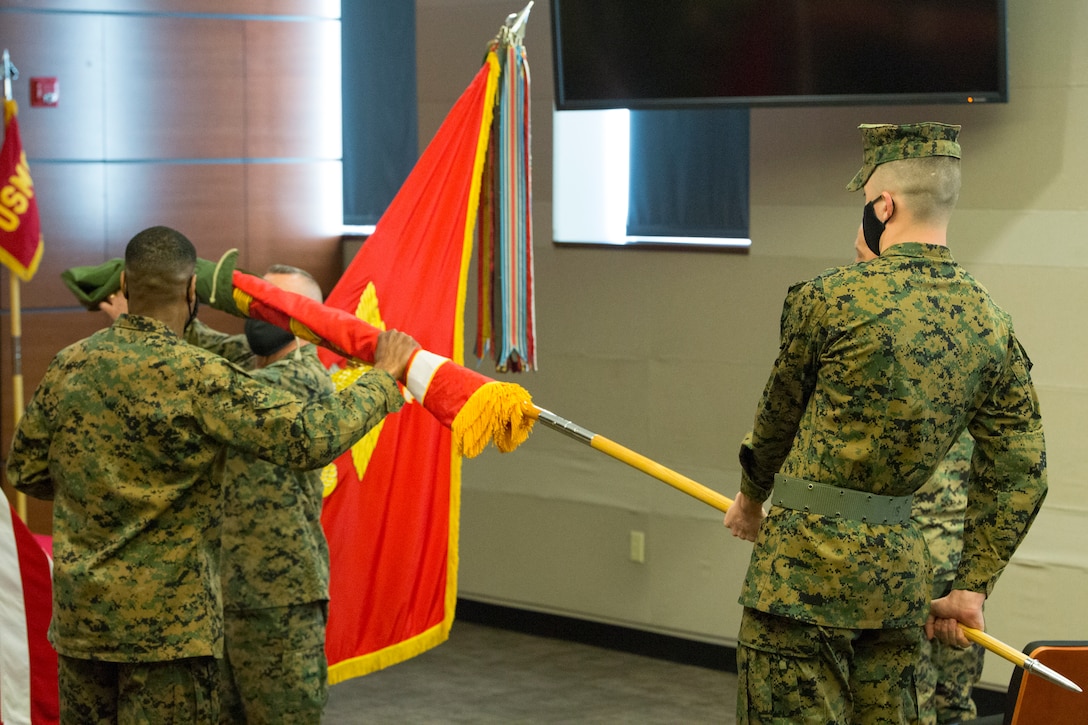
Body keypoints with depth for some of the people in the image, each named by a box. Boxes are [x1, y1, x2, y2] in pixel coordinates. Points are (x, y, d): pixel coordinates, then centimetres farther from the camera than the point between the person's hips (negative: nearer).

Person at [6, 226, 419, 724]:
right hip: (167, 620, -6)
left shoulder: (69, 365, 1)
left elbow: (25, 471, 11)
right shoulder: (198, 378, -17)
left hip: (78, 611, 6)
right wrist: (383, 378, -7)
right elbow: (311, 438, -20)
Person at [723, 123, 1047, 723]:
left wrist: (752, 498, 24)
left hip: (807, 565, -6)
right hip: (899, 567, 6)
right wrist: (972, 587, 14)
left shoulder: (829, 299, -12)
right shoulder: (992, 326, 4)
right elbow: (1020, 476, 6)